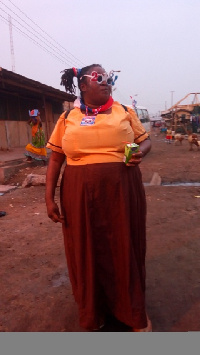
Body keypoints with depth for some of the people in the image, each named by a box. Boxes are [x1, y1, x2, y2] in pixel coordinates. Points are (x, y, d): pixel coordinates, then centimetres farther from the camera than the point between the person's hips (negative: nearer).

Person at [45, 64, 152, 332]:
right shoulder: (68, 118, 5)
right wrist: (49, 198, -1)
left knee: (125, 250, 9)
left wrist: (141, 152, -11)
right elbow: (55, 159, 5)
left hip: (122, 192, 1)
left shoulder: (125, 112, 7)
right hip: (81, 196, 0)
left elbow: (145, 140, 13)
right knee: (88, 253, 10)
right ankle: (94, 312, 34)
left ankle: (134, 312, 32)